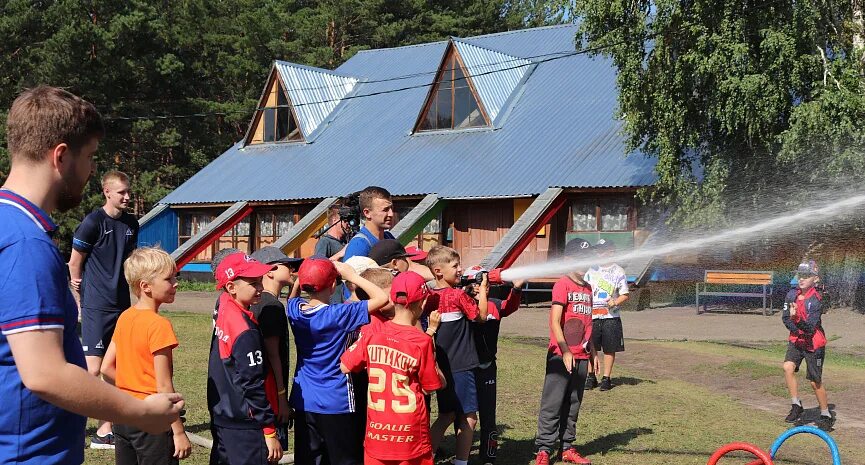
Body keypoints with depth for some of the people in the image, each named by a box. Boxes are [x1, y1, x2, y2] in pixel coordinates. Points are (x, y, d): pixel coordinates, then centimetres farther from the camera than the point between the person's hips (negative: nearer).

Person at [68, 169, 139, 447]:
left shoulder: (131, 224, 8)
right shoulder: (93, 222, -11)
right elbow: (74, 262, -3)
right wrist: (81, 290, 6)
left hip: (122, 303, 7)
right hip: (97, 305, -6)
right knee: (93, 369, -9)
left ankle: (106, 430, 17)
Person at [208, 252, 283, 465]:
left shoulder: (224, 311, 1)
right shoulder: (246, 332, -22)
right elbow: (253, 385, -21)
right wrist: (270, 431, -15)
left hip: (221, 418, 9)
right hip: (245, 428, -9)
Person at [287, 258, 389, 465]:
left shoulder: (294, 308, -4)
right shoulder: (339, 315, -20)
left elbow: (294, 294, 21)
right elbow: (382, 298, -20)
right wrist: (352, 275, -11)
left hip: (303, 401, 6)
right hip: (335, 403, -5)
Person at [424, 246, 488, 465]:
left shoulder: (431, 298, 4)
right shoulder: (459, 294, -14)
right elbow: (481, 316, -2)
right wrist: (482, 289, 6)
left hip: (441, 365, 7)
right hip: (460, 365, -7)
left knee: (447, 415, 19)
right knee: (469, 417, 2)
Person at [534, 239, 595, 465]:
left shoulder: (587, 287, 15)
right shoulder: (563, 285, -8)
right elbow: (554, 322, -13)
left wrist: (592, 352, 18)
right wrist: (565, 351, -16)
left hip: (581, 357, 7)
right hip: (561, 355, -7)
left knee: (573, 405, 12)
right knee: (552, 404, -3)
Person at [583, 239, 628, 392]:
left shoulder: (618, 272, 0)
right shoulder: (591, 270, 10)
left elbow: (625, 295, 1)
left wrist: (615, 302, -18)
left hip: (611, 317, -3)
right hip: (592, 315, 3)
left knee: (609, 349, 2)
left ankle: (606, 378, 13)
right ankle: (591, 376, 16)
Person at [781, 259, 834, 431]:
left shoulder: (816, 300, -18)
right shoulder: (792, 295, -3)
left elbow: (810, 327, -24)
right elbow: (785, 318, 0)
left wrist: (797, 319, -42)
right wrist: (798, 331, -15)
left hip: (814, 344, -4)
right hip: (796, 340, 4)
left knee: (815, 381, 2)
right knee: (788, 367, -20)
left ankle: (826, 415, 21)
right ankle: (796, 406, -5)